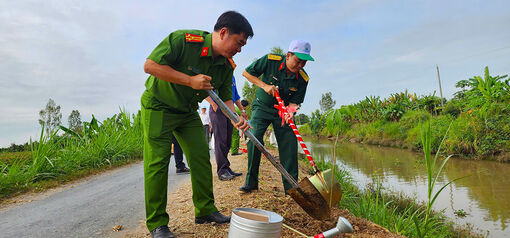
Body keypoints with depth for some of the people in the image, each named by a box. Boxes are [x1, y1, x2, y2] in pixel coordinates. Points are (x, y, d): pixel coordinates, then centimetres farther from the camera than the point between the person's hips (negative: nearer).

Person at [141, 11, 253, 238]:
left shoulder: (227, 65, -5)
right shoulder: (183, 39, -25)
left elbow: (225, 98, 0)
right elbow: (150, 65, -26)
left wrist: (236, 118, -21)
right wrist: (190, 80, -29)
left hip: (188, 112, 6)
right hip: (158, 106, -6)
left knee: (201, 158, 4)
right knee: (157, 161, -7)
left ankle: (205, 210, 19)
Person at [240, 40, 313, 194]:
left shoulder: (303, 79, -12)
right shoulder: (270, 60, -17)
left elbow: (294, 101, -7)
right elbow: (246, 72, -9)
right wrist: (264, 86, -21)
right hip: (262, 107, -1)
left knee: (289, 144, -8)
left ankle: (291, 186, 4)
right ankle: (251, 181, -5)